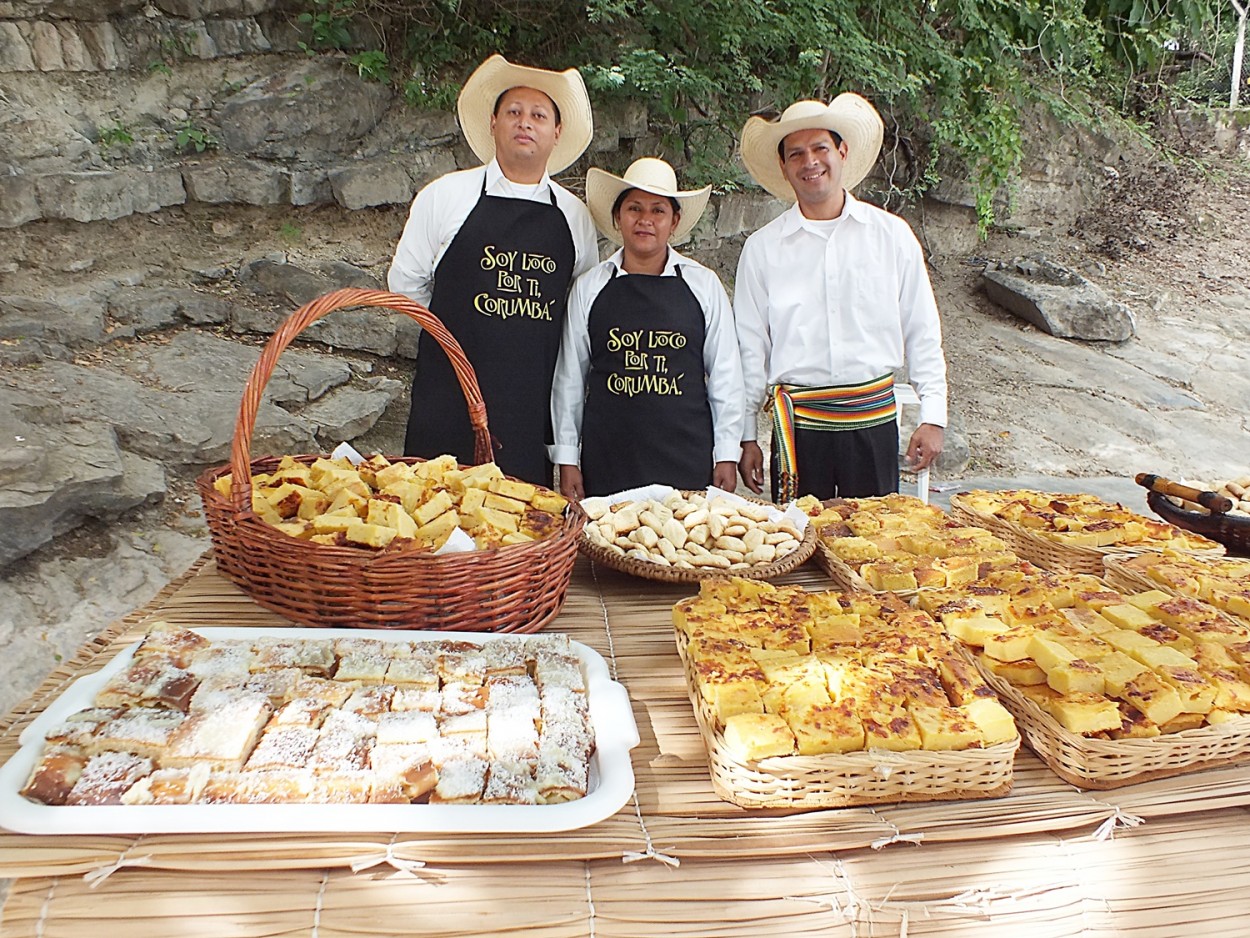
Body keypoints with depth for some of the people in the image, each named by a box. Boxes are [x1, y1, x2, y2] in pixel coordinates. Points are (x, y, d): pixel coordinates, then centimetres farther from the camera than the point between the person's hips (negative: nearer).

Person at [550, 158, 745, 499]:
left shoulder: (704, 285, 6)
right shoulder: (589, 287, 6)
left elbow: (725, 373, 8)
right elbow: (569, 377, 9)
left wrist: (727, 455, 4)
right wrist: (566, 458, 6)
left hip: (687, 458, 0)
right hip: (607, 460, 0)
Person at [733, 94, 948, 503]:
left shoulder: (892, 234, 4)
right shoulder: (762, 247, 2)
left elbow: (923, 333, 8)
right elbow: (750, 347, 5)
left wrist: (933, 415, 3)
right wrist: (747, 436, 5)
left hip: (875, 418, 1)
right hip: (799, 422, -1)